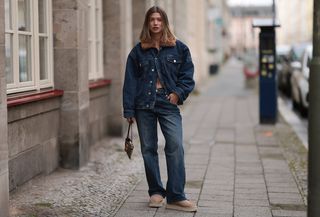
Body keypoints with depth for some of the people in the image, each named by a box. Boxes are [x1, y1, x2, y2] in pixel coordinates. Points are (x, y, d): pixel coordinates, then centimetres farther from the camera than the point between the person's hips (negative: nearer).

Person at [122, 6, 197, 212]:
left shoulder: (178, 48, 5)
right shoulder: (138, 51, 7)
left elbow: (187, 75, 8)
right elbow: (130, 81, 5)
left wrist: (178, 93, -9)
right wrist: (129, 110, 0)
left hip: (168, 104, -1)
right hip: (144, 104, 2)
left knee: (175, 147, -13)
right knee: (148, 149, 7)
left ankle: (176, 197, -8)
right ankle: (156, 192, 20)